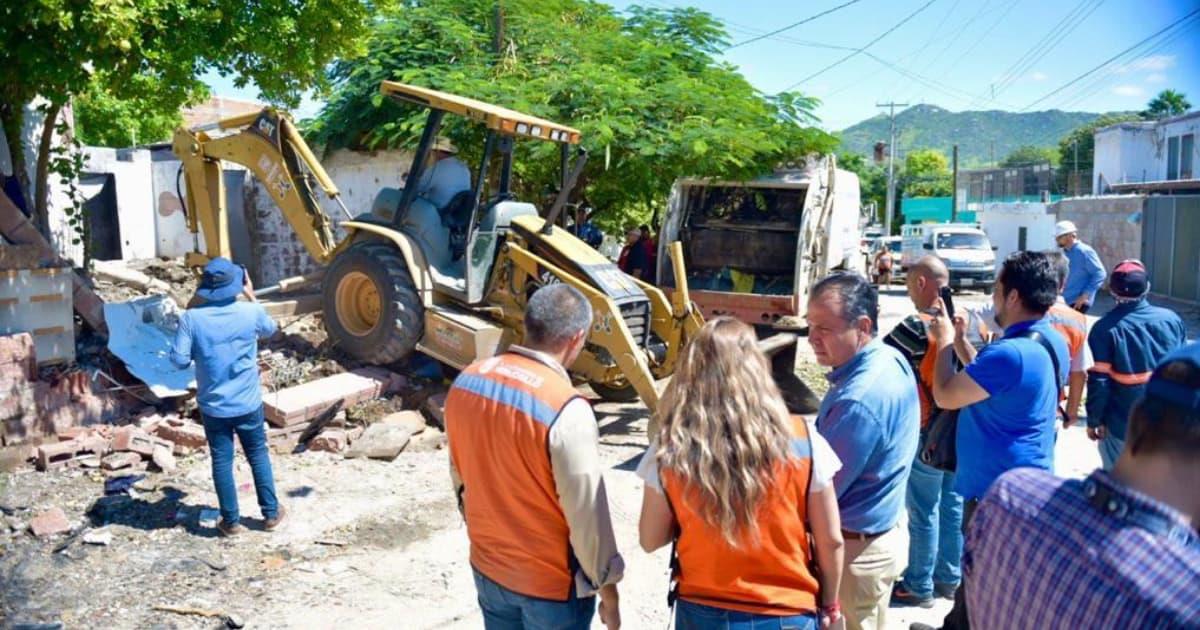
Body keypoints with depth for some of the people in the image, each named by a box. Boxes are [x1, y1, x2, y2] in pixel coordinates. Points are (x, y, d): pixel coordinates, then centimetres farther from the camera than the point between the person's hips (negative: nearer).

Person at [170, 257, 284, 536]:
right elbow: (270, 329, 10)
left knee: (222, 461, 12)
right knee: (258, 455, 17)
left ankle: (231, 521, 21)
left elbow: (179, 360, -9)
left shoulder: (191, 318, -14)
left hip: (213, 406, 0)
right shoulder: (251, 312, -12)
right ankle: (271, 513, 26)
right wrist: (252, 297, 17)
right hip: (248, 403, 1)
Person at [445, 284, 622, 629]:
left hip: (487, 567, 6)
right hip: (552, 582, -6)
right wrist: (608, 591, -7)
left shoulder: (466, 382, -8)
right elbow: (588, 513, -21)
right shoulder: (566, 409, -29)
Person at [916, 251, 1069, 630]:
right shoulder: (1052, 340, 3)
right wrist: (960, 341, 12)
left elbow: (945, 396, -21)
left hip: (998, 488, -10)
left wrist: (945, 341, -9)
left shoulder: (1010, 353, -30)